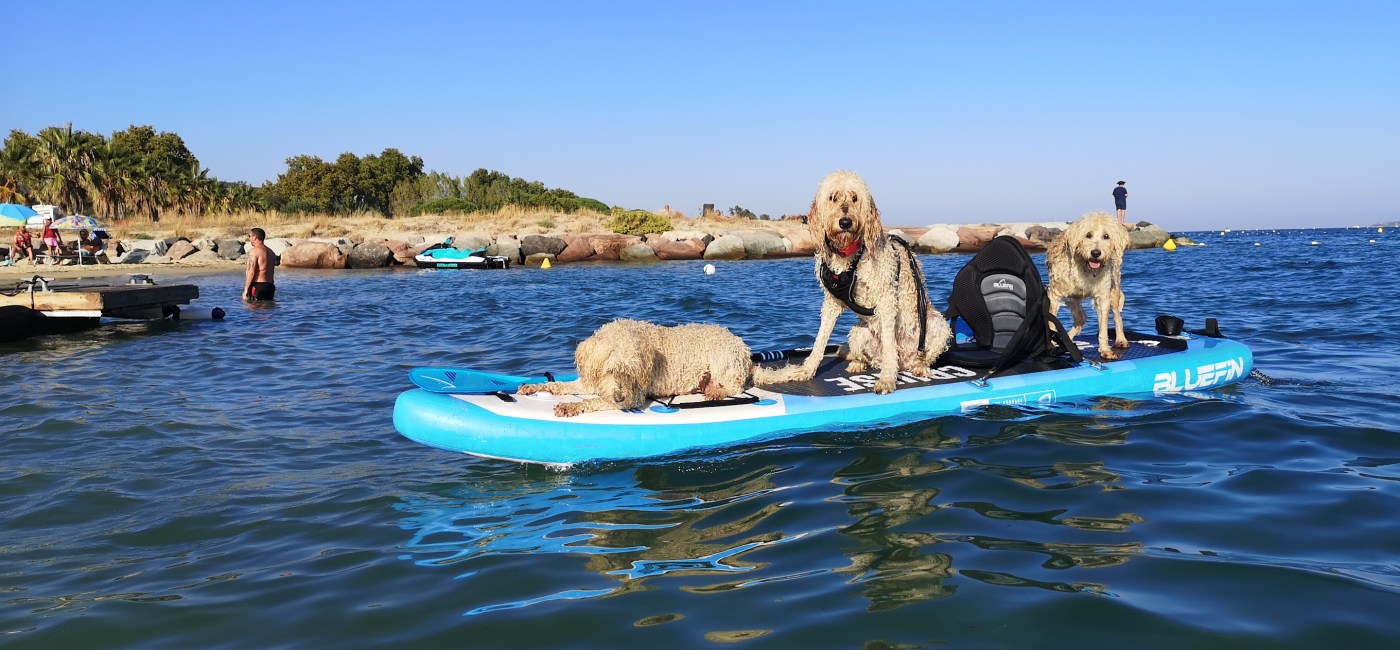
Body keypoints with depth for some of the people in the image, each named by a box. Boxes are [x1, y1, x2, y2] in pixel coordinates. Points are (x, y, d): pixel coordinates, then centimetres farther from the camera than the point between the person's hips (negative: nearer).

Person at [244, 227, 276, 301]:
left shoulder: (254, 251, -10)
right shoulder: (270, 251, 15)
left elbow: (252, 272, -17)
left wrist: (246, 289, -14)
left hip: (258, 286, -8)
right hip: (270, 286, 8)